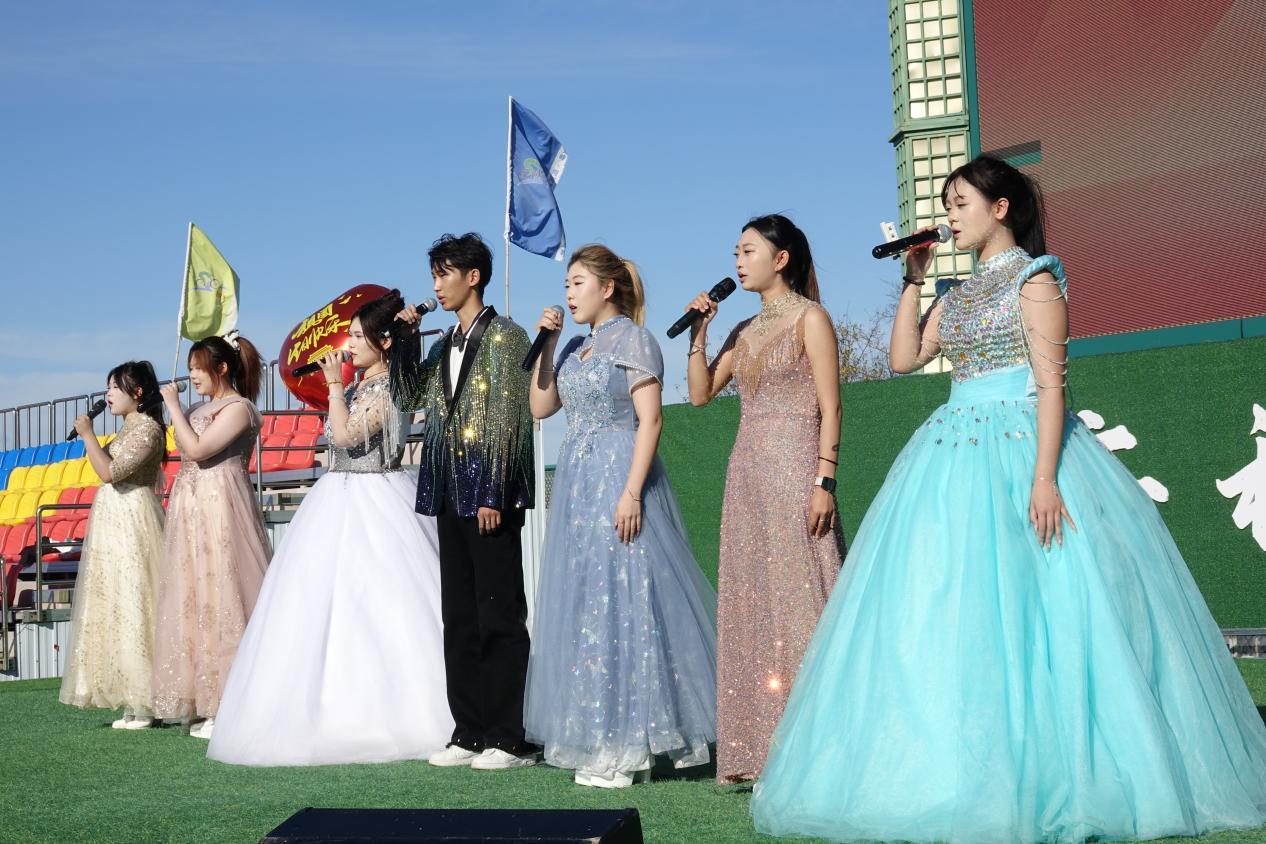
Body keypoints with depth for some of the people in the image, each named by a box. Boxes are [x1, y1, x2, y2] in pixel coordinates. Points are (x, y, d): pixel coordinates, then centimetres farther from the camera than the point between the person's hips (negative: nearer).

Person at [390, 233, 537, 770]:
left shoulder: (503, 336, -5)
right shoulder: (445, 346, 17)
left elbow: (508, 418, -12)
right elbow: (408, 399, 21)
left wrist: (494, 495, -18)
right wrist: (406, 341, 9)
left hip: (489, 493, -8)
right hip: (450, 495, 8)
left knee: (499, 618, -5)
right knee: (459, 619, 9)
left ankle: (509, 738, -1)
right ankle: (469, 732, 16)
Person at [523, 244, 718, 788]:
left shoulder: (632, 340, -6)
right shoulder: (577, 347, 16)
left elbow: (649, 419, -14)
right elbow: (541, 407, 16)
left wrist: (632, 492, -22)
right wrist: (546, 345, 8)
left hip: (619, 478, -8)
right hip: (578, 483, 9)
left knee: (622, 600, -9)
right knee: (583, 602, 8)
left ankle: (627, 748, -5)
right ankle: (606, 741, 15)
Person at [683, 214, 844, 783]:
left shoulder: (809, 318, -2)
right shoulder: (746, 331, 18)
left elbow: (829, 407, -9)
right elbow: (700, 394, 15)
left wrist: (824, 481, -17)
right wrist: (699, 333, 6)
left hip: (794, 474, -7)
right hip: (747, 476, 8)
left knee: (797, 598, -8)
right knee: (751, 606, 6)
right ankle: (760, 751, 11)